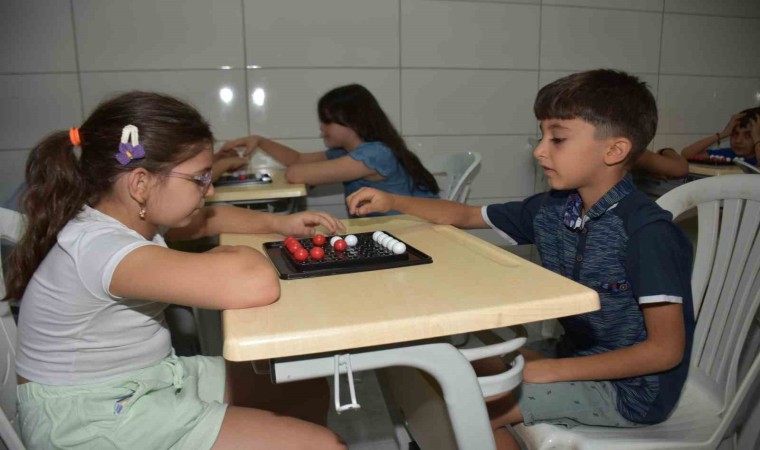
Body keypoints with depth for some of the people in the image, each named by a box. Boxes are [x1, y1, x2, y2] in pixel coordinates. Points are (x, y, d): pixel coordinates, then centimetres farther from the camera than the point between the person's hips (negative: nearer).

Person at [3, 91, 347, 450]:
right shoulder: (98, 247, -32)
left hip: (150, 376, 9)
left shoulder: (128, 216, -2)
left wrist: (279, 224, 5)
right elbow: (255, 284, -44)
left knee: (309, 394, 12)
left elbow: (207, 218, 19)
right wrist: (225, 257, -21)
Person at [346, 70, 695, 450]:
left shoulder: (647, 232, -24)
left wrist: (548, 371, -24)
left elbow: (665, 350, -22)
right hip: (576, 356, 7)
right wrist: (393, 201, -6)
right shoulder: (552, 209, -4)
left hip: (630, 385, -7)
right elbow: (466, 216, 6)